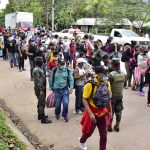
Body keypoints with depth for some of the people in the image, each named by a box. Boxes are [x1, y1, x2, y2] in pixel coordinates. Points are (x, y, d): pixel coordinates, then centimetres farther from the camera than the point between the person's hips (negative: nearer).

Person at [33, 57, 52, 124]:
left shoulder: (38, 69, 13)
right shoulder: (36, 70, -19)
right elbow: (37, 81, -23)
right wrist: (40, 90, -23)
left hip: (41, 88, 11)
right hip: (39, 89, -11)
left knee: (40, 103, 20)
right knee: (42, 104, -7)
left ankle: (40, 116, 32)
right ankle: (43, 119, -2)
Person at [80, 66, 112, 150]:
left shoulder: (107, 83, -2)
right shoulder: (90, 84, -22)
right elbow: (84, 99, -19)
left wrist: (110, 110, 13)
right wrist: (90, 113, -24)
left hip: (103, 113, 4)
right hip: (93, 113, -4)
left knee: (104, 134, 7)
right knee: (89, 132, 17)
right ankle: (82, 141, 49)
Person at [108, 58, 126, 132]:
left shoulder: (111, 74, -20)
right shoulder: (123, 74, -4)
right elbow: (123, 85, 4)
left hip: (112, 96, -5)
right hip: (120, 95, 5)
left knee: (110, 111, 8)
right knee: (118, 111, 13)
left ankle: (109, 126, 17)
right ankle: (117, 126, 23)